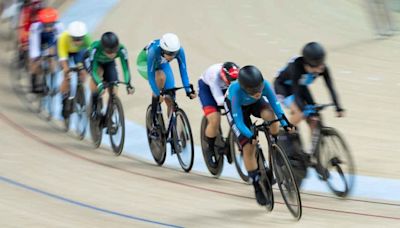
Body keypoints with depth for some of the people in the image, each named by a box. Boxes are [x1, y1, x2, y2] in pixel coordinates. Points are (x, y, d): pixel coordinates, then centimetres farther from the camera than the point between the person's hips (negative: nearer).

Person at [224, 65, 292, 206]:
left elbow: (275, 103, -30)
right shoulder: (236, 91, -41)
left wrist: (285, 123, -43)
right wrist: (250, 136, -52)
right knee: (248, 147, -12)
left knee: (269, 115, -34)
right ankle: (257, 186, 1)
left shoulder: (263, 84, -35)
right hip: (235, 106, -2)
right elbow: (238, 120, -38)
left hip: (256, 104, 2)